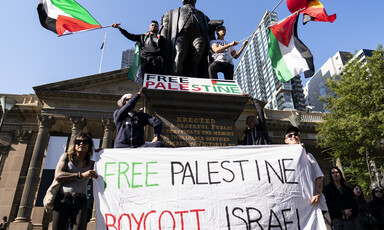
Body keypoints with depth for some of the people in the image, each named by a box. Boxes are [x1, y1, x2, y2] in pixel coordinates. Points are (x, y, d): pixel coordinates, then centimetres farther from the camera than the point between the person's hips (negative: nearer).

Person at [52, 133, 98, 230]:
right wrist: (81, 175, -13)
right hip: (63, 198, 0)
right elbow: (57, 176, -3)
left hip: (80, 201, 1)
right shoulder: (67, 156, 10)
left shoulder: (91, 164, 13)